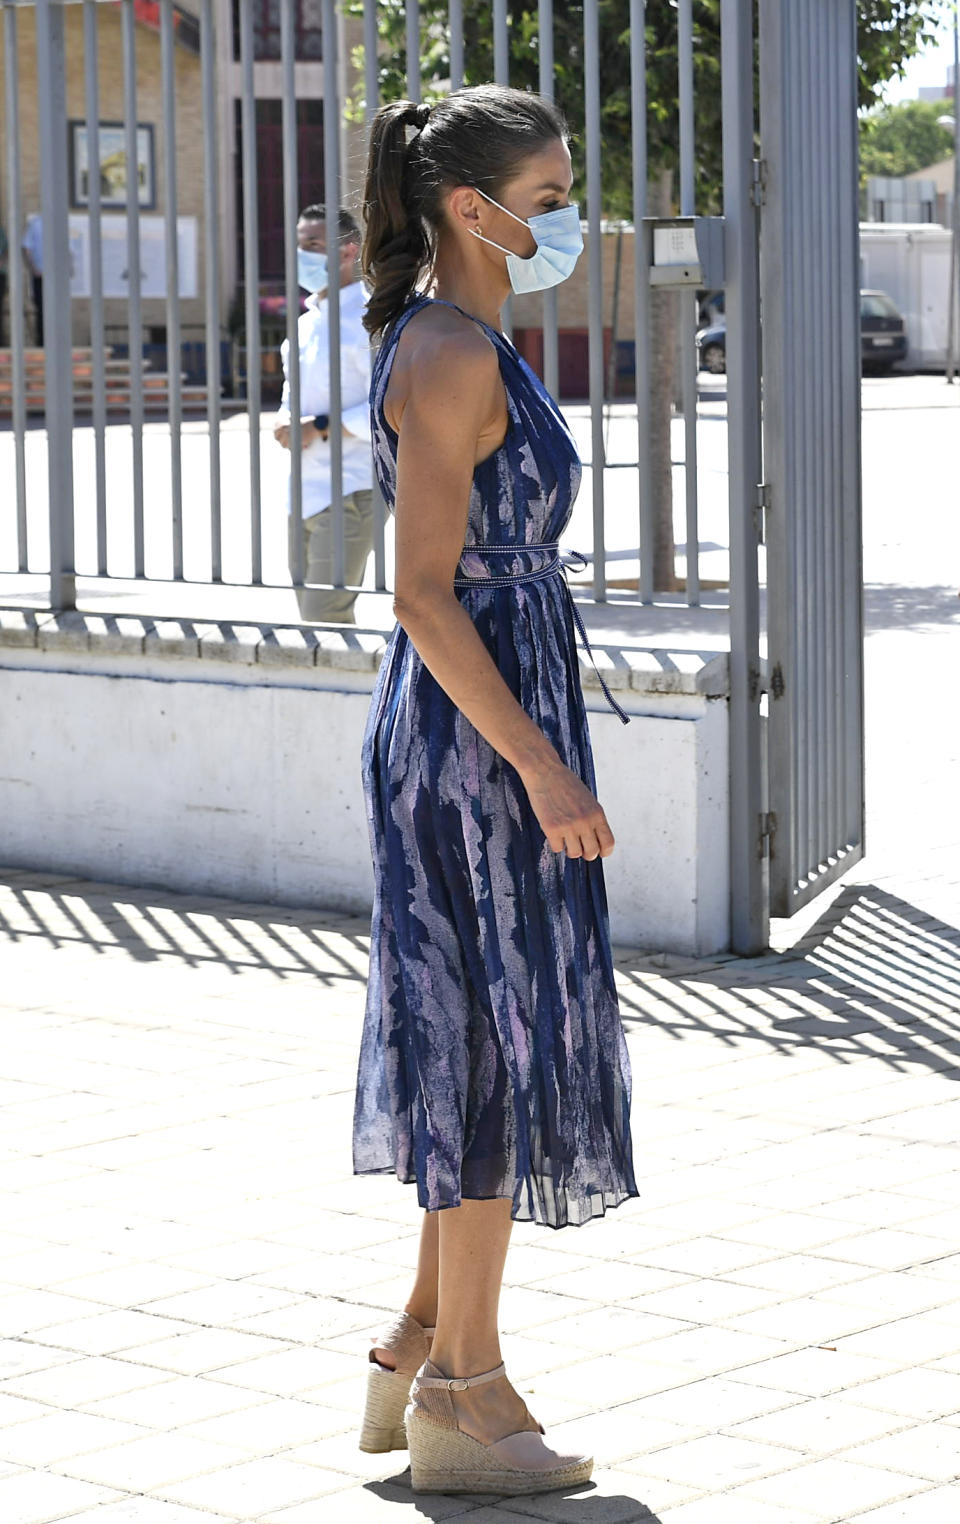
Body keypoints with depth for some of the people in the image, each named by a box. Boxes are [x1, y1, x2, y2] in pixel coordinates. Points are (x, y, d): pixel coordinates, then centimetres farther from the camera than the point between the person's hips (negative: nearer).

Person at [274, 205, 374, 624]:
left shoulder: (367, 320, -10)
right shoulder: (305, 323, 17)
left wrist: (319, 427, -18)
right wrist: (283, 421, 3)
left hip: (351, 491, -9)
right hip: (302, 495, 9)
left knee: (325, 619, -16)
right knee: (312, 617, 10)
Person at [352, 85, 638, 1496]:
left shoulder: (457, 342, 14)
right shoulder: (455, 357, -17)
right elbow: (424, 595, -21)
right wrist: (539, 764, -22)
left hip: (483, 723, 10)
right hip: (479, 735, -10)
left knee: (483, 1043, 15)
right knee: (499, 1043, -3)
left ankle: (422, 1351, 24)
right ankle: (465, 1398, 6)